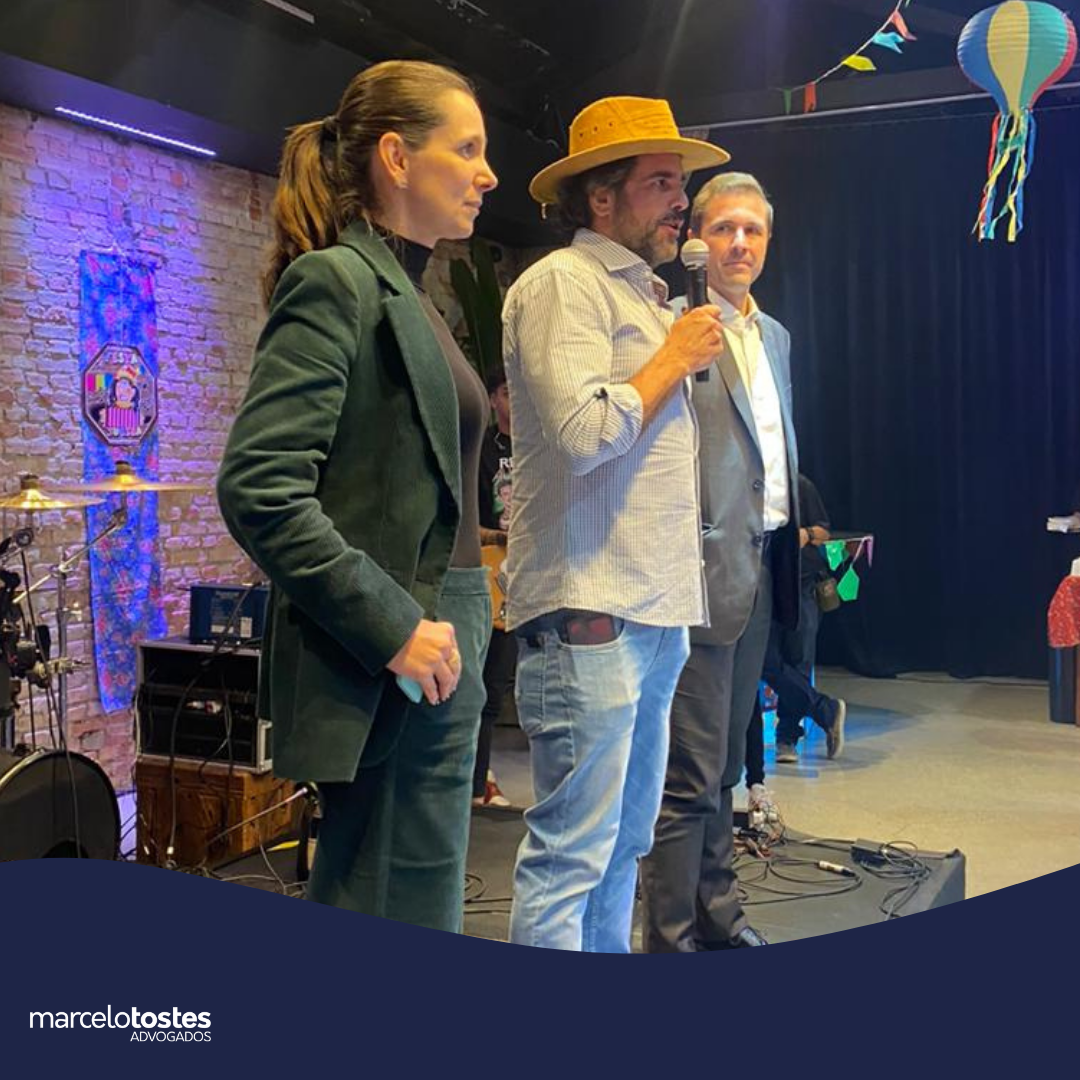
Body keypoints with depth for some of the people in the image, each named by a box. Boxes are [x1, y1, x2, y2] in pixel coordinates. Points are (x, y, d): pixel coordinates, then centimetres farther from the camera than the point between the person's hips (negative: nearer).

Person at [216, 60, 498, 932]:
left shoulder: (411, 295, 16)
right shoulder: (337, 281, -11)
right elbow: (259, 488, -21)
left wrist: (450, 624, 14)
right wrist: (393, 628, -21)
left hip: (434, 646, 9)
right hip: (384, 666, -9)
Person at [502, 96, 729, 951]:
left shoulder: (645, 294, 22)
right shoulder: (563, 281, -7)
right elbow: (584, 432, -20)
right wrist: (675, 358, -7)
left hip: (655, 611, 10)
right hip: (590, 614, -10)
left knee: (623, 844, 16)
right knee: (570, 853, -5)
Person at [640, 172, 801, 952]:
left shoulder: (776, 336, 18)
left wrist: (799, 527, 14)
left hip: (763, 568, 9)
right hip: (707, 570, -8)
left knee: (725, 764, 18)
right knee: (692, 772, -3)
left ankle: (716, 913, 32)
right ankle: (670, 939, 10)